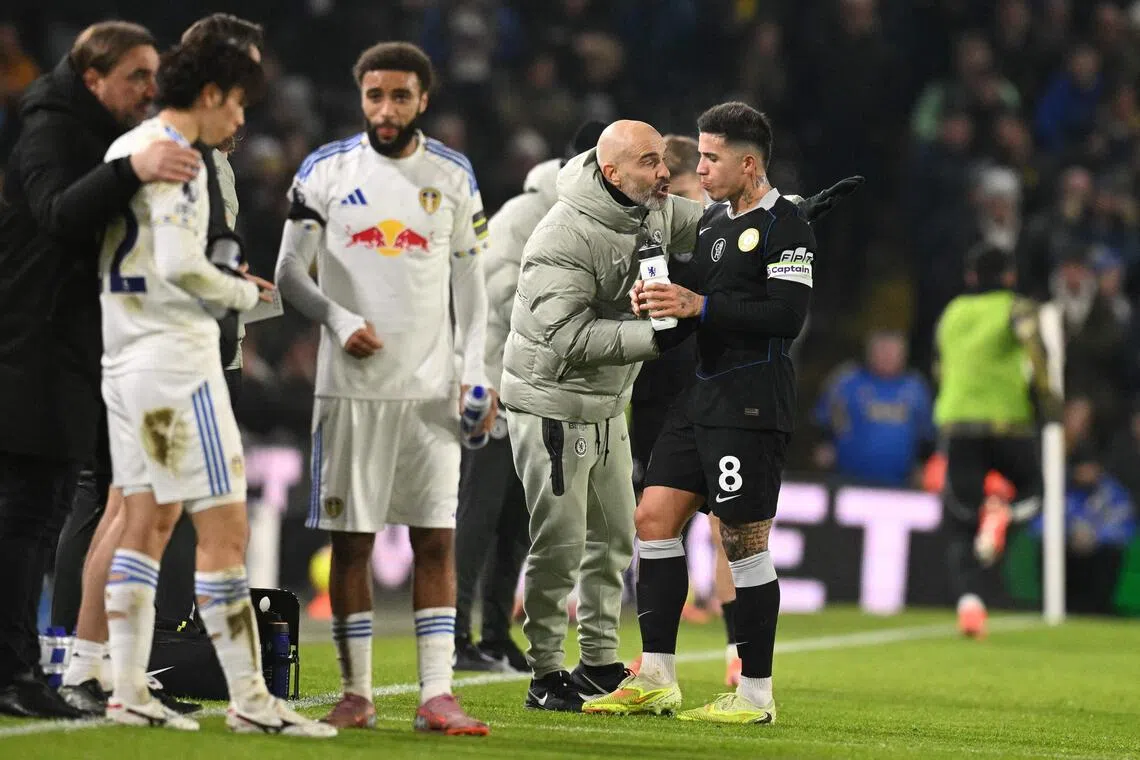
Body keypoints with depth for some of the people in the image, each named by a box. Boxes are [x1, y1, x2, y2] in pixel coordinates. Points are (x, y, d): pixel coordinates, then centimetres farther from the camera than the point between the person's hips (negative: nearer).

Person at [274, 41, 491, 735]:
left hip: (431, 387, 1)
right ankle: (357, 693, 8)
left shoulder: (454, 177, 7)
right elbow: (290, 272, 4)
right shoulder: (326, 172, 2)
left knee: (437, 540, -3)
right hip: (351, 384, -1)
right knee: (351, 541, 1)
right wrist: (339, 320, -14)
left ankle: (437, 696, -3)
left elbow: (470, 281, 10)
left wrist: (476, 371, 0)